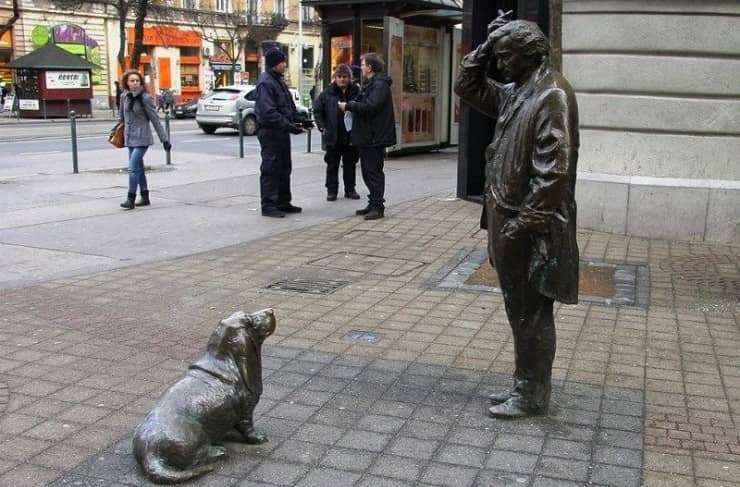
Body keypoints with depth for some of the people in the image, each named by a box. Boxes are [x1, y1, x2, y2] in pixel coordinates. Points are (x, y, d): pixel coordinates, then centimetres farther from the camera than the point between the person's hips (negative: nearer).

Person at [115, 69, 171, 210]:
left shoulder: (146, 98, -11)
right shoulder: (124, 96, 4)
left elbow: (155, 119, -9)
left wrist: (164, 139, -9)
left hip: (142, 137, -6)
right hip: (130, 137, 6)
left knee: (133, 167, -13)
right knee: (138, 168, 12)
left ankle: (131, 199, -9)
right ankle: (145, 198, 21)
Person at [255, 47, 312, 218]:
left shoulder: (279, 81, 16)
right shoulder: (265, 82, -16)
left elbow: (289, 106, 23)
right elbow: (268, 112, -24)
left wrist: (300, 120, 9)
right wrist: (288, 125, -28)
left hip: (282, 132, 10)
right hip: (270, 133, -10)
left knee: (284, 168, 14)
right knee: (270, 169, -5)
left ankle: (283, 203, 24)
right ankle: (268, 205, 1)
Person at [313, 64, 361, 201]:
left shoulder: (356, 92, -1)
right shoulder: (327, 93, -2)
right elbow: (317, 110, 3)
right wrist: (322, 127, -5)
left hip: (351, 135, 1)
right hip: (333, 136, -1)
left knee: (350, 164, 11)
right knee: (332, 165, 6)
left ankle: (350, 189, 22)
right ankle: (331, 190, 14)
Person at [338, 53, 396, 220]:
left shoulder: (380, 84, -15)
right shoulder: (369, 83, 19)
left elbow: (371, 106, -25)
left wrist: (348, 105, -17)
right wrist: (351, 106, 6)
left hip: (375, 137, -10)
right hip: (367, 136, 10)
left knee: (374, 172, -6)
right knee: (367, 172, 14)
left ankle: (378, 207, 0)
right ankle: (373, 204, 22)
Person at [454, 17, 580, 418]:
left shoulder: (552, 95, -15)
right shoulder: (514, 92, 13)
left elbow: (554, 168, -21)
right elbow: (466, 86, 24)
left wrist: (525, 221, -22)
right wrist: (487, 46, 10)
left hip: (530, 226, -9)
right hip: (507, 219, 9)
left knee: (532, 312, 2)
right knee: (519, 309, 16)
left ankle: (532, 396, 14)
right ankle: (525, 384, 28)